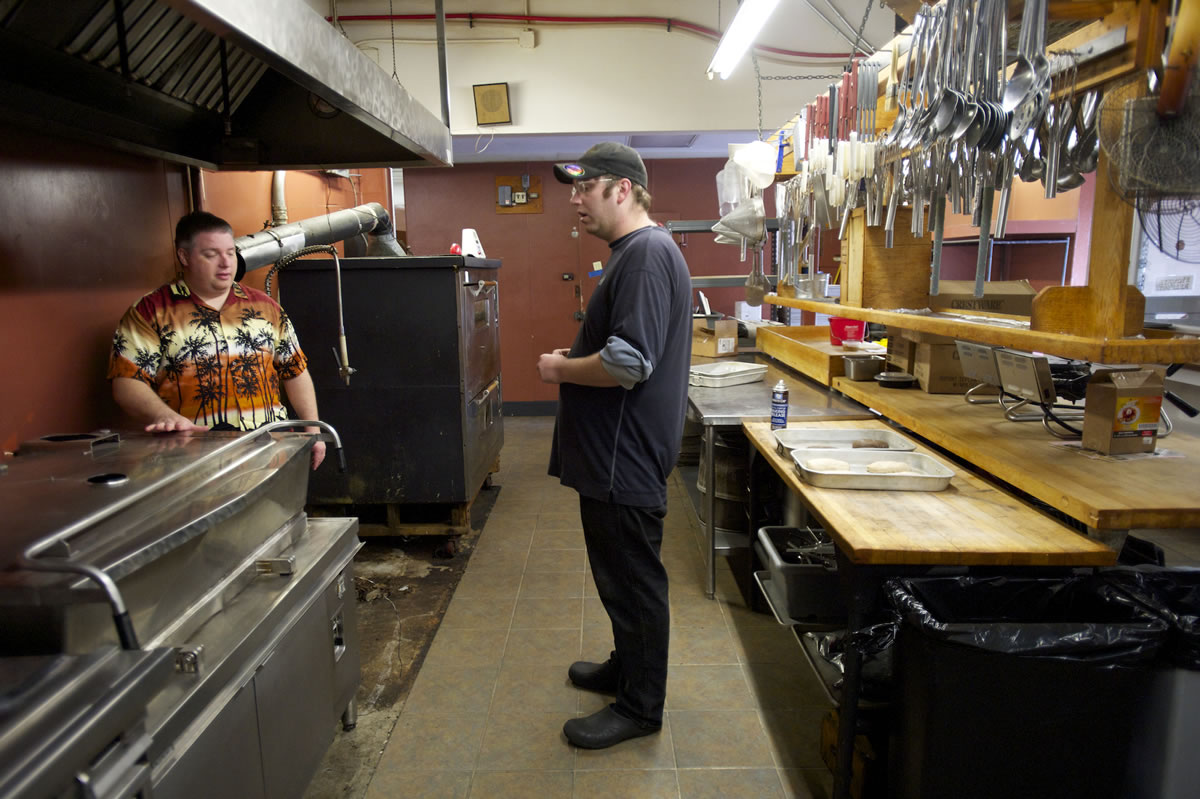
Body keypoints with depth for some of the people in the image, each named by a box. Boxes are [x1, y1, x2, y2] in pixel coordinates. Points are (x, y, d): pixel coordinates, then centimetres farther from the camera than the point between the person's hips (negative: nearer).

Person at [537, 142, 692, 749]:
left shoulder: (647, 255, -20)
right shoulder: (634, 252, 15)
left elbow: (628, 364, -29)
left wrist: (561, 369, -14)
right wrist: (574, 357, 9)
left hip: (626, 459, -11)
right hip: (613, 454, 11)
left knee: (633, 582, 5)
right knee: (620, 576, 23)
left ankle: (640, 707, 22)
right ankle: (627, 668, 41)